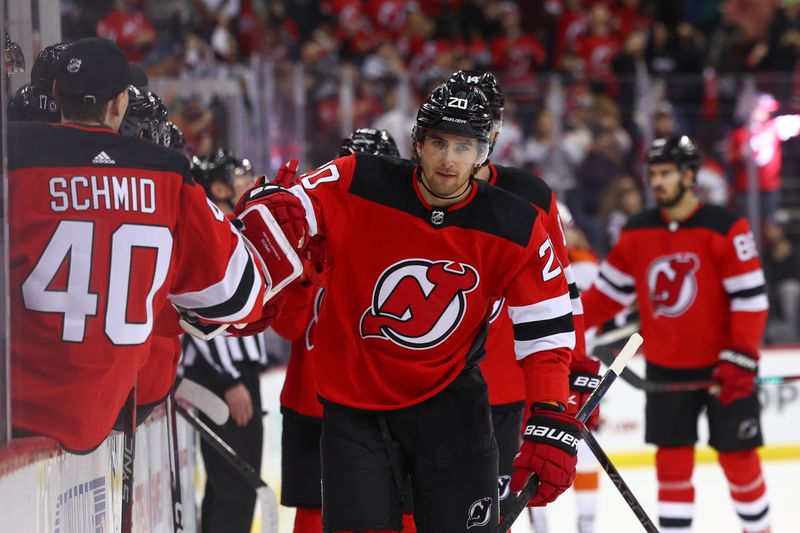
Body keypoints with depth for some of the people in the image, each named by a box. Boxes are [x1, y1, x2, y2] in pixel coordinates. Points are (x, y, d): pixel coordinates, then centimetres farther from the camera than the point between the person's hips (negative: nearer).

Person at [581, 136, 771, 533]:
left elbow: (750, 298, -14)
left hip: (720, 366, -4)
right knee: (672, 460, 3)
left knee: (738, 457, 2)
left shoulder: (725, 229, -13)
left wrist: (740, 360, -20)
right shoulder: (637, 233, 2)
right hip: (665, 369, 4)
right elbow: (609, 291, 11)